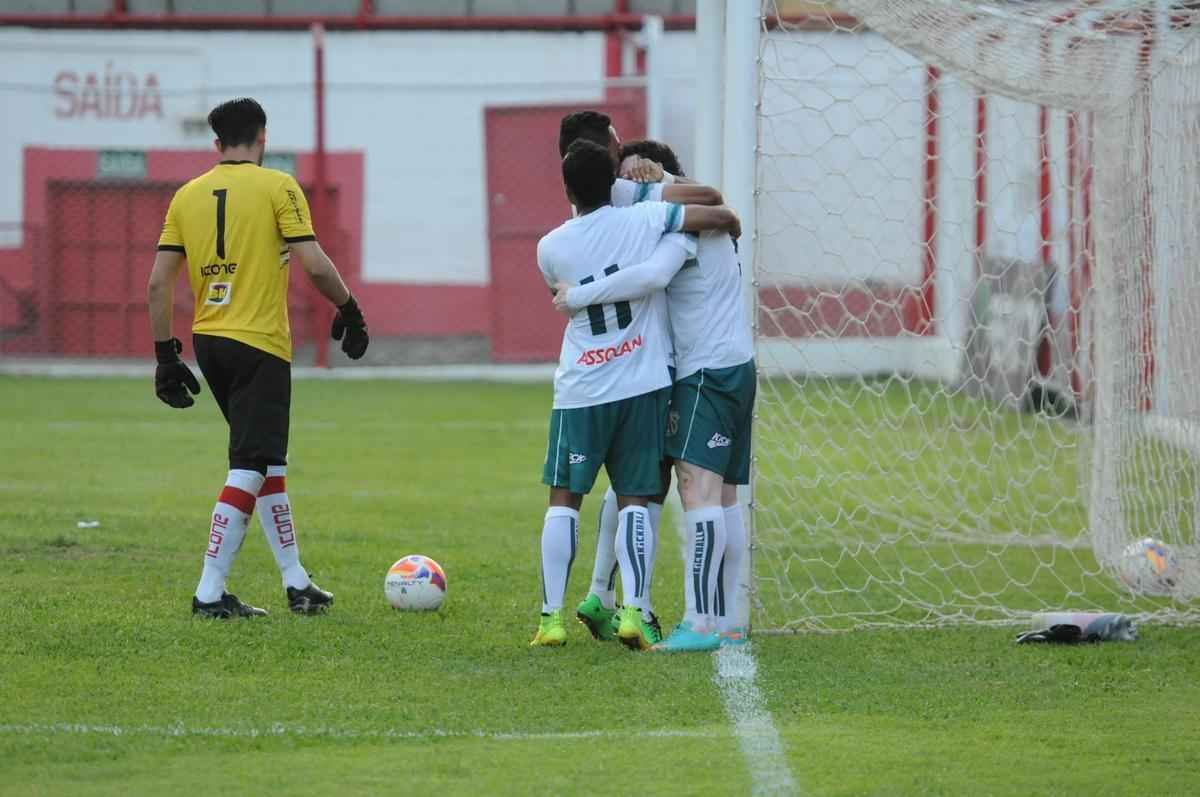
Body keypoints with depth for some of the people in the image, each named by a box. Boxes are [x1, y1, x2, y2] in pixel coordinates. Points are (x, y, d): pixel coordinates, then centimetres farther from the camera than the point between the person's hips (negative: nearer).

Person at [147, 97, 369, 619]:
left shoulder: (188, 195, 8)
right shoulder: (277, 187, -6)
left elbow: (158, 282, 5)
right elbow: (315, 265, -12)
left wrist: (166, 355, 11)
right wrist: (349, 310, 5)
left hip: (208, 341, 6)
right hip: (260, 344, -6)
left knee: (269, 464, 18)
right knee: (249, 472, -3)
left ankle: (296, 582, 22)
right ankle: (210, 594, -8)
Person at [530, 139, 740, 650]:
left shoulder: (551, 248, -4)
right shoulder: (644, 220, -7)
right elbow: (722, 218, -5)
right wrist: (727, 231, 18)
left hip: (580, 390, 0)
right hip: (644, 383, 0)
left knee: (563, 499, 8)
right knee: (634, 499, 4)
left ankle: (551, 616, 4)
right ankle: (634, 609, -9)